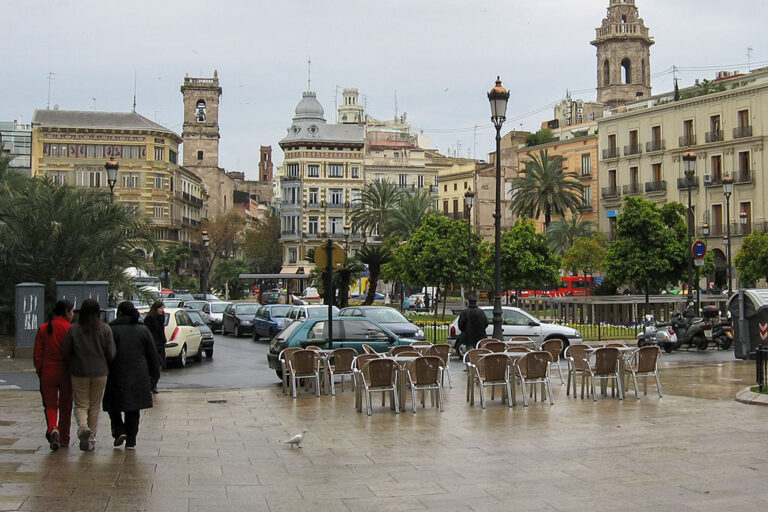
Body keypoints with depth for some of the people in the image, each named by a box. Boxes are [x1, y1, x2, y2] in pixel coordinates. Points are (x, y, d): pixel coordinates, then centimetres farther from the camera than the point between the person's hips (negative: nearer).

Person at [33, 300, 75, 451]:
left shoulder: (43, 329, 1)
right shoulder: (70, 329, -10)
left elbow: (37, 354, 3)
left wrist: (39, 371, 14)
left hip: (48, 374, 2)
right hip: (66, 373, -2)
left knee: (50, 405, 9)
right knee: (65, 406, 12)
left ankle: (52, 429, -18)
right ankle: (64, 439, 18)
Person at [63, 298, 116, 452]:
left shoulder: (73, 329, -6)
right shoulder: (105, 329, -6)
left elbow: (66, 352, -2)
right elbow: (111, 354, -6)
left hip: (79, 372, -1)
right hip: (100, 373, 1)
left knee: (81, 405, 8)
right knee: (95, 406, 12)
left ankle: (83, 427, -20)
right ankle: (91, 440, 14)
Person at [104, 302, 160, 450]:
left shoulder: (112, 330, -7)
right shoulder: (143, 330, 5)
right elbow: (152, 355, 8)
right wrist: (154, 375, 15)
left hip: (117, 376, -3)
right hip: (139, 377, 3)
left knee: (114, 406, 14)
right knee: (133, 409, 10)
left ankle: (119, 431, -4)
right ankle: (131, 441, 9)